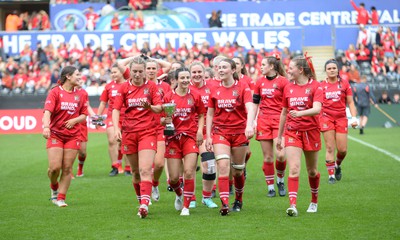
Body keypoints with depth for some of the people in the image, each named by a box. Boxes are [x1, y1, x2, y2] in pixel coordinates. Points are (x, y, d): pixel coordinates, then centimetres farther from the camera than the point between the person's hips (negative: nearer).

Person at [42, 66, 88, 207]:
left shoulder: (79, 95, 10)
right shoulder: (55, 92, -4)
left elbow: (84, 114, 15)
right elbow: (47, 111, -15)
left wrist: (74, 120, -7)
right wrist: (46, 126, -33)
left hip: (73, 136, 3)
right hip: (55, 134, -3)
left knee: (67, 168, -1)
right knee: (54, 167, -11)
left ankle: (61, 198, 7)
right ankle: (54, 187, 20)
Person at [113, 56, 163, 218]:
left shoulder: (151, 86, 3)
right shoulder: (124, 87, 5)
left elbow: (159, 108, 0)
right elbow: (116, 109, 1)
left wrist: (150, 107, -23)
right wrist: (116, 128, -14)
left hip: (148, 132, -2)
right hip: (128, 133, 2)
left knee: (145, 170, -15)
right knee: (135, 171, 8)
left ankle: (144, 205, -25)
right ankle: (141, 201, 23)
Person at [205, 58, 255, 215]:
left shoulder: (243, 87, -5)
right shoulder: (215, 89, 4)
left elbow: (250, 107, -19)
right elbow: (210, 114, 10)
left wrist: (249, 125, -37)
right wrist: (208, 136, 3)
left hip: (239, 132, -1)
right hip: (220, 132, 1)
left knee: (237, 170, 8)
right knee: (223, 165, -16)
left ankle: (239, 200, 32)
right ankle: (224, 203, -20)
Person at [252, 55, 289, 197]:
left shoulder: (283, 81, -4)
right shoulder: (260, 82, 10)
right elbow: (255, 103, 15)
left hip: (279, 121, -4)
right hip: (263, 121, 4)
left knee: (280, 155, -14)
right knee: (267, 157, 1)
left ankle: (280, 180, 12)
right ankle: (270, 187, 9)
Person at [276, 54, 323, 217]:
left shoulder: (315, 86, -6)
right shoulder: (288, 88, 7)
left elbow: (317, 109, -22)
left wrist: (300, 113, -39)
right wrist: (279, 136, 19)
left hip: (311, 132, -2)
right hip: (292, 132, 2)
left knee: (312, 171, 11)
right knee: (293, 169, -14)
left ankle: (314, 200, 33)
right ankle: (293, 205, -20)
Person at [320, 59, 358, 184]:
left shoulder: (344, 84, 5)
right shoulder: (321, 85, 5)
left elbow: (350, 103, 6)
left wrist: (354, 118, -5)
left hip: (341, 118, 1)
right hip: (326, 117, -1)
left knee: (342, 149, -2)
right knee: (330, 148, -6)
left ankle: (337, 165, 29)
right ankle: (331, 175, 1)